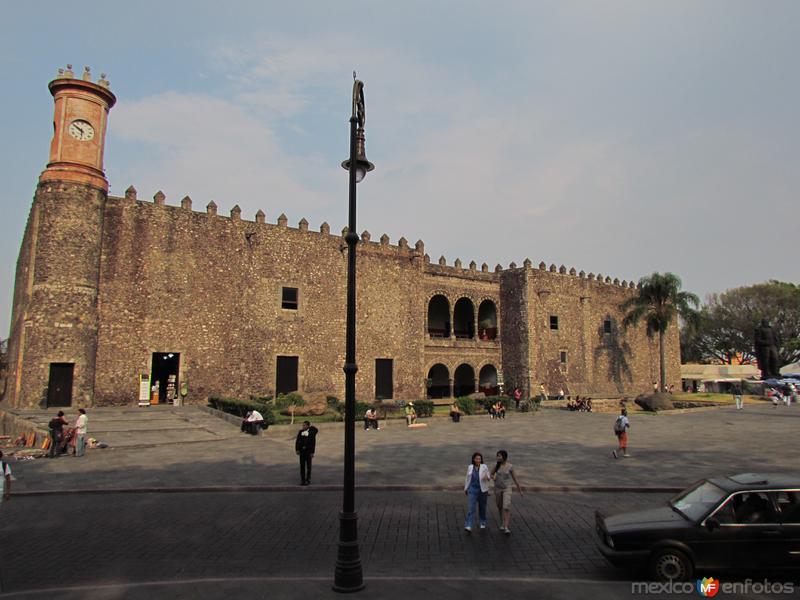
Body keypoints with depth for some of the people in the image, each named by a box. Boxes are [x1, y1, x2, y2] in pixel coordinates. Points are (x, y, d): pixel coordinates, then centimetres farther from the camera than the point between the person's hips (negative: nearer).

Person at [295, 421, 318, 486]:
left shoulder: (311, 432, -5)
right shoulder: (300, 432, 5)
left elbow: (313, 443, -6)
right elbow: (297, 441, 5)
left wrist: (312, 452, -10)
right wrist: (297, 450, -7)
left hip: (308, 451, -3)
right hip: (302, 451, 3)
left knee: (308, 466, 6)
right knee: (302, 465, 4)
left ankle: (308, 480, 16)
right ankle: (302, 480, 10)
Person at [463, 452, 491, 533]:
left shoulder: (484, 467, -4)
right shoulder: (470, 467, 2)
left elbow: (489, 478, -3)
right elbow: (467, 478, 11)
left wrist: (487, 478, -26)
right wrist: (465, 489, 15)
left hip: (482, 490, 0)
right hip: (472, 490, 1)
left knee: (482, 507, 13)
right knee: (471, 508, -9)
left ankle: (482, 523, 35)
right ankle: (468, 527, -14)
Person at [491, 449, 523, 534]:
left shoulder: (510, 466, -11)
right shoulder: (496, 465, -5)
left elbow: (515, 478, -1)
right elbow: (491, 474, 7)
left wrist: (520, 489, 5)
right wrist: (493, 477, -18)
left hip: (507, 488, -3)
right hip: (498, 488, 3)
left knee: (506, 507, -17)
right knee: (500, 507, 14)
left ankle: (506, 528, -17)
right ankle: (502, 523, 35)